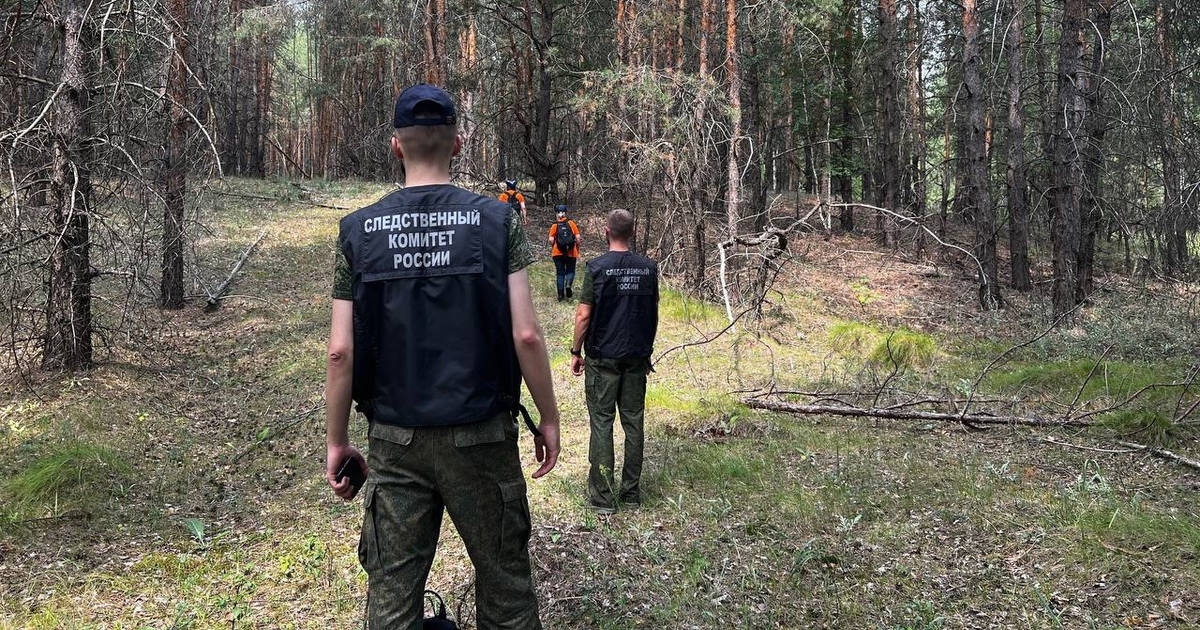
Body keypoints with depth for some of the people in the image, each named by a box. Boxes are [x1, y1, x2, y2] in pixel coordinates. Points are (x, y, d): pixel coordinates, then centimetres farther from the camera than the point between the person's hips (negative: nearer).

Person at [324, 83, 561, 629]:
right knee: (504, 584, 14)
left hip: (394, 440, 2)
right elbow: (525, 335, -10)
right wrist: (549, 418, 3)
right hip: (481, 435, -1)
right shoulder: (495, 220, -5)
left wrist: (335, 442, 8)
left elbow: (341, 351, -3)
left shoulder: (359, 230, -1)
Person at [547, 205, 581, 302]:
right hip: (571, 253, 0)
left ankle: (561, 295, 7)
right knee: (570, 271, 14)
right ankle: (568, 285, -15)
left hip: (558, 253, 0)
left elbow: (551, 240, -12)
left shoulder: (554, 226, -1)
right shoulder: (571, 223, 0)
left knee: (560, 273, 9)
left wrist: (552, 248, 8)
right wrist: (577, 250, 11)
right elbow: (578, 238, -3)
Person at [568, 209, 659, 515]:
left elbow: (583, 315, -10)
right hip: (638, 357, 4)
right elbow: (654, 315, 8)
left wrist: (576, 352, 1)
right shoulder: (649, 268, 2)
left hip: (603, 357, -4)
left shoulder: (597, 268, -10)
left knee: (602, 422, 2)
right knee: (634, 421, 10)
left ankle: (603, 496, 4)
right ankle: (631, 492, 17)